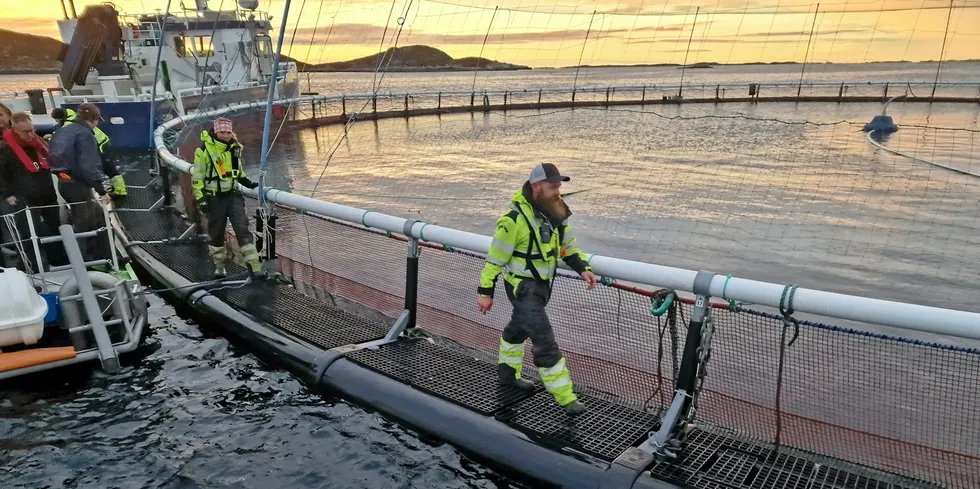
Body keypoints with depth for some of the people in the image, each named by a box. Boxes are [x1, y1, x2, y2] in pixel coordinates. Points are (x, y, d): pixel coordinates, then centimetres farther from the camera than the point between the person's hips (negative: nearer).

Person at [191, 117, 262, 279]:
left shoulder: (234, 148, 5)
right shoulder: (204, 150, -10)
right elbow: (197, 177, -7)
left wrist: (247, 182, 6)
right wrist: (200, 199, -12)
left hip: (233, 195, 3)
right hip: (214, 198, -3)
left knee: (243, 229, -8)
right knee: (216, 233, 9)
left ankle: (254, 266, -9)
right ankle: (219, 266, 27)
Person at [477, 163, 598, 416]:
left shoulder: (554, 213, -2)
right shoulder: (515, 219, -25)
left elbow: (568, 245, 10)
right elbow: (495, 257, -19)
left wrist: (583, 269, -4)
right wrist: (486, 292, -15)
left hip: (542, 283, 8)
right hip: (522, 286, -8)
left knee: (519, 327, 26)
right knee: (545, 340, -8)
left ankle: (507, 373, 47)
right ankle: (565, 397, 1)